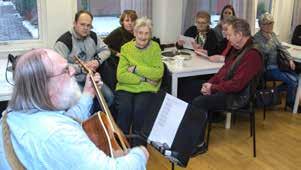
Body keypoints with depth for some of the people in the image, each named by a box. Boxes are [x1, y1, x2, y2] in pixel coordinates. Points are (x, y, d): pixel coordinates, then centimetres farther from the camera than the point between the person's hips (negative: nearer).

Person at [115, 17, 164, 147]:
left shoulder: (155, 47, 4)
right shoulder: (126, 48, 3)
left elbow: (158, 73, -8)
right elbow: (121, 75, -7)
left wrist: (135, 68, -12)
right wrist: (144, 79, -14)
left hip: (147, 89, 0)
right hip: (126, 87, 1)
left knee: (140, 108, -28)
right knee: (124, 107, -29)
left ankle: (138, 144, -4)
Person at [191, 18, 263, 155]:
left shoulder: (252, 55, -22)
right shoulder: (237, 48, 9)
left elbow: (237, 85, -26)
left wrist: (213, 88, -15)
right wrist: (210, 83, 1)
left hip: (237, 95, -10)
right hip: (224, 87, 10)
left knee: (198, 102, -21)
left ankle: (199, 144, -9)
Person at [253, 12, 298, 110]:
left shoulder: (272, 34, 12)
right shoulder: (257, 37, -13)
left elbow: (281, 47, 14)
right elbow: (266, 50, -27)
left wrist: (290, 59, 4)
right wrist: (268, 38, -16)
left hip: (277, 65, 8)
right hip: (268, 69, -8)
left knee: (296, 77, -5)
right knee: (293, 80, -16)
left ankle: (276, 91, 12)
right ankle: (290, 102, 8)